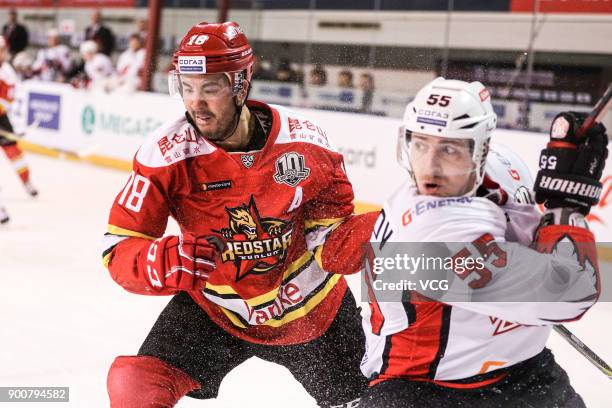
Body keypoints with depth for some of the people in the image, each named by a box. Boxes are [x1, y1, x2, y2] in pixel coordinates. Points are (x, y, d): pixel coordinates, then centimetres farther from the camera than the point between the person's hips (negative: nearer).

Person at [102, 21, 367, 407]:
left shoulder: (304, 139, -17)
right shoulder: (166, 155, -22)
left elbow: (335, 202, 6)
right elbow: (120, 250, -21)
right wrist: (169, 262, -41)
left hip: (313, 304, 1)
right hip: (213, 308, -1)